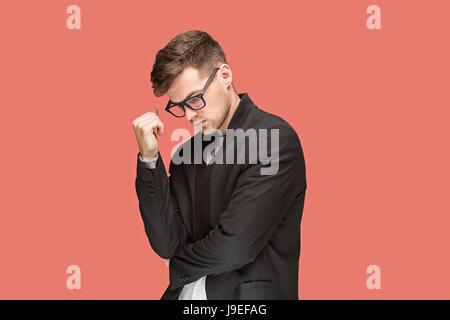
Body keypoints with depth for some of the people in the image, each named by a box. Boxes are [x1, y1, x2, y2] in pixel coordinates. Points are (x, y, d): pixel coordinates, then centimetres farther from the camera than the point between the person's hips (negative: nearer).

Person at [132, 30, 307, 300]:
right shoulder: (187, 154, 9)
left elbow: (234, 247, -15)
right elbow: (166, 244, 2)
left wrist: (179, 266, 2)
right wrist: (149, 158, -3)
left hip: (246, 295, -5)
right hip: (185, 293, 5)